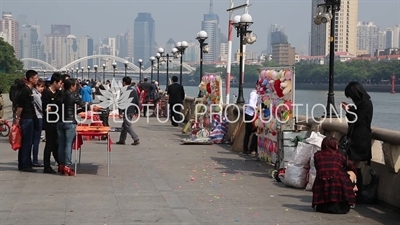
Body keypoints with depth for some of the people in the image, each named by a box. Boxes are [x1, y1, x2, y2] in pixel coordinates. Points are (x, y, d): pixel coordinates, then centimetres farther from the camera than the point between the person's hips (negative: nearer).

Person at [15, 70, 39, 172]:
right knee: (26, 143, -6)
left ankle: (23, 164, 18)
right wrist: (17, 118, -16)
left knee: (27, 143, 12)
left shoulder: (29, 90, 14)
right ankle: (25, 165, -2)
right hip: (26, 119, -9)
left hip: (30, 119, 9)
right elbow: (20, 106, -17)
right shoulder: (25, 91, -15)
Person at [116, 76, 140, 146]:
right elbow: (137, 101, 12)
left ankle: (136, 139, -10)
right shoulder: (134, 90, 9)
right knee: (124, 125, 17)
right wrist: (137, 111, 17)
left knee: (128, 126, -3)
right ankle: (122, 140, 23)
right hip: (132, 111, 8)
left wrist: (120, 113, -14)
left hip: (127, 111, -8)